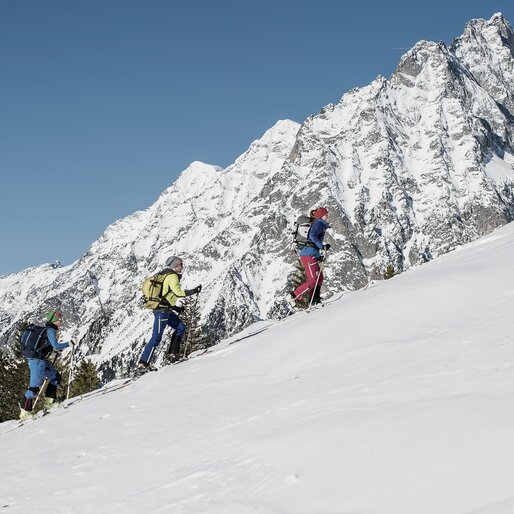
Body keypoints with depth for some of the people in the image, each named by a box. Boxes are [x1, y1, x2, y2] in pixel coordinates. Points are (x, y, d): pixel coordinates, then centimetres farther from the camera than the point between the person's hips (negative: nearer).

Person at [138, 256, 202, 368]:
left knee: (181, 327, 13)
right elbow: (178, 292, -24)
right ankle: (143, 363, -4)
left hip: (166, 310, 10)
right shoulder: (172, 276, -12)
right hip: (162, 311, -10)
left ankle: (174, 354, 12)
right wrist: (193, 291, -15)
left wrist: (174, 307, 21)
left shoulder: (164, 275, 17)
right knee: (156, 337, -7)